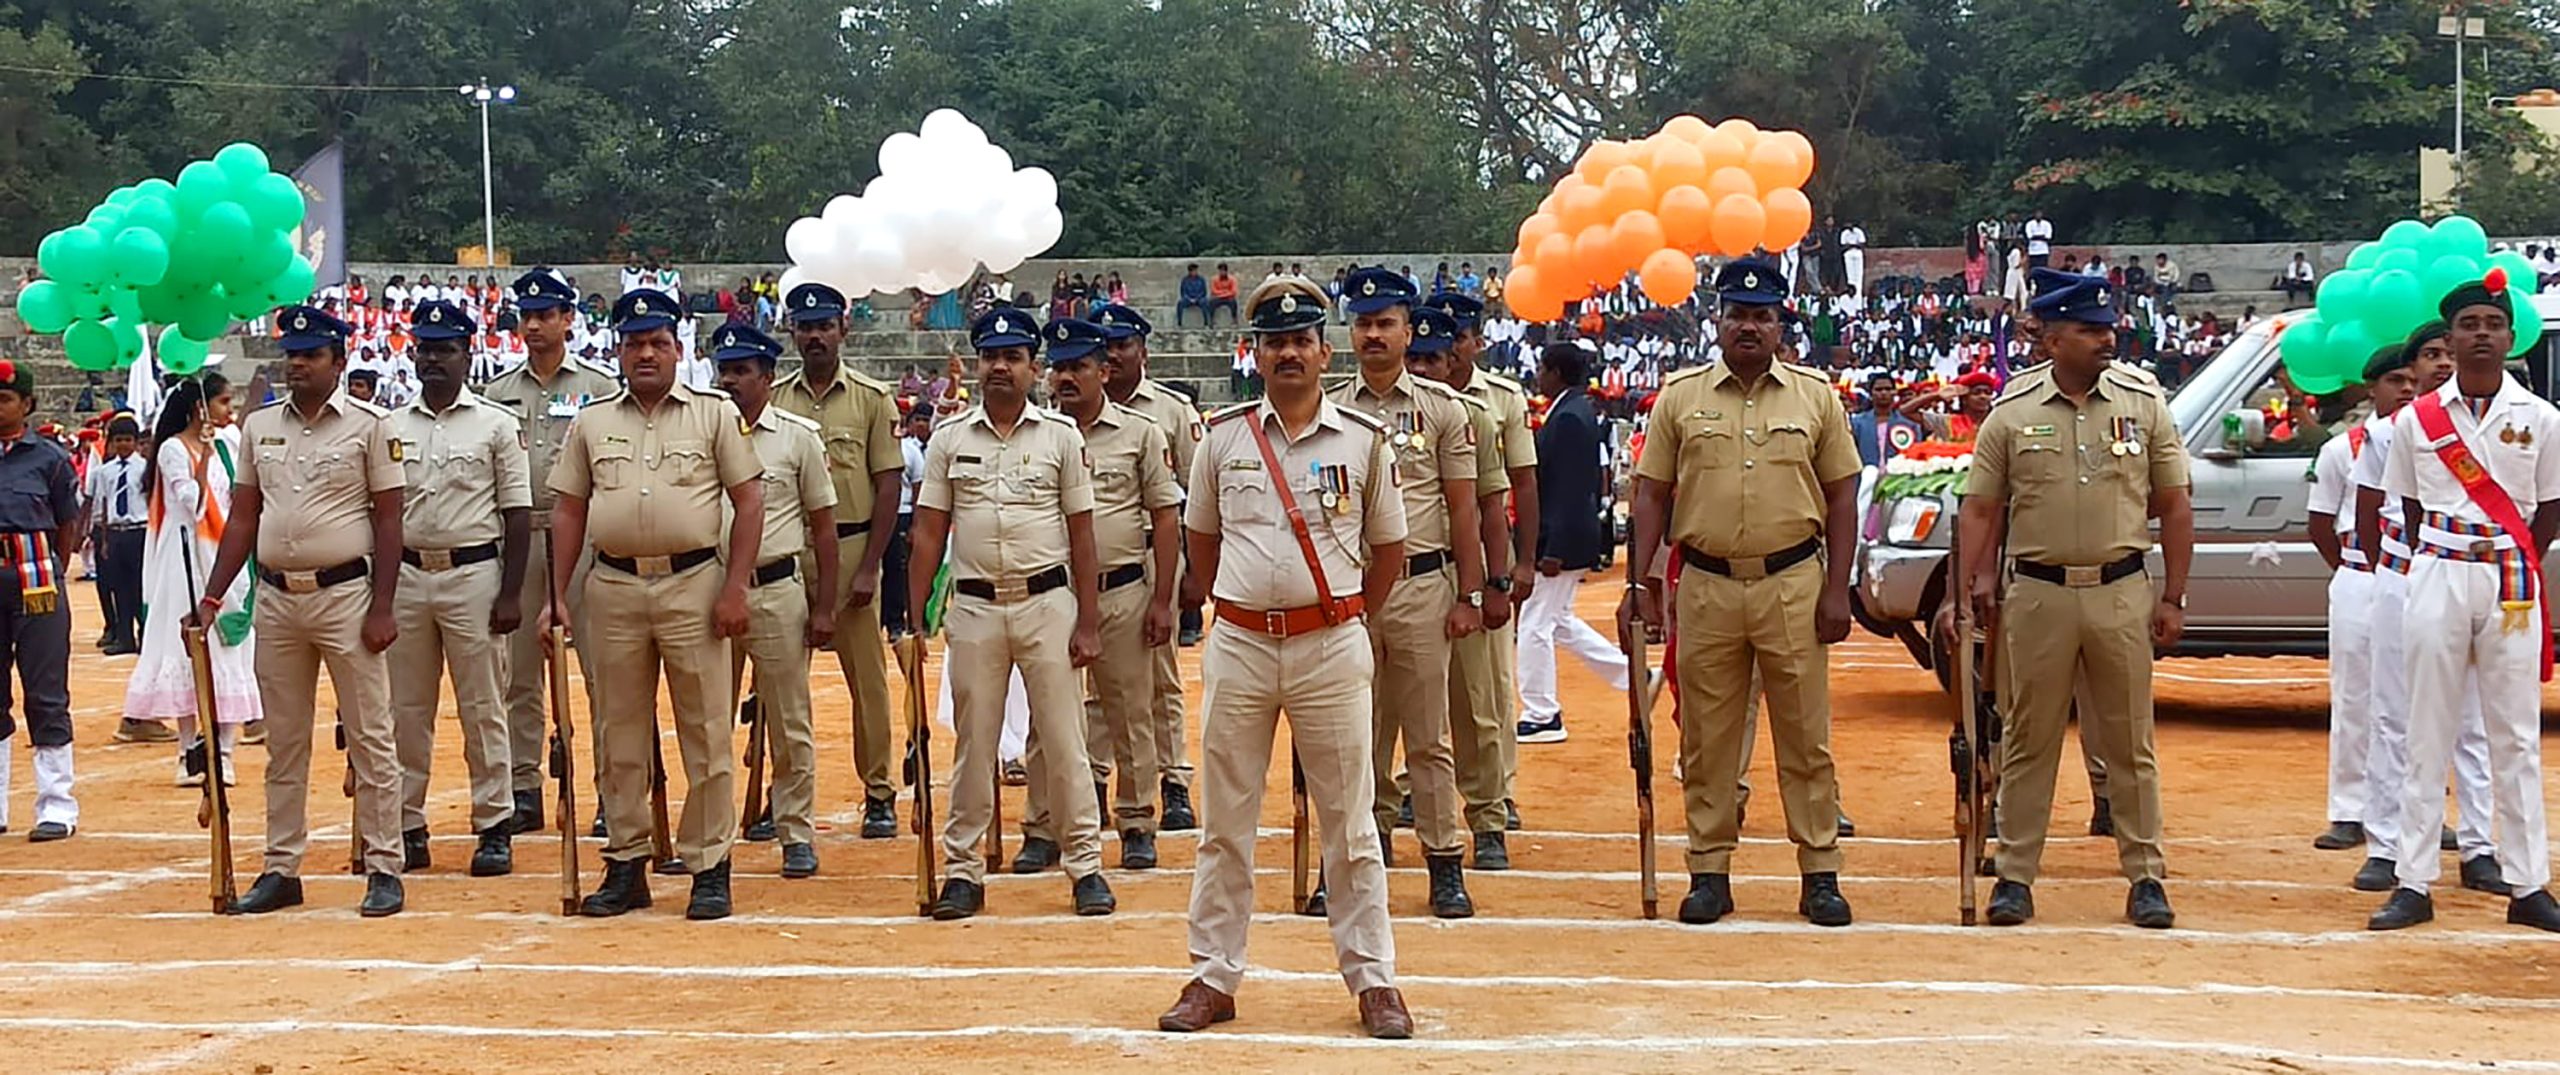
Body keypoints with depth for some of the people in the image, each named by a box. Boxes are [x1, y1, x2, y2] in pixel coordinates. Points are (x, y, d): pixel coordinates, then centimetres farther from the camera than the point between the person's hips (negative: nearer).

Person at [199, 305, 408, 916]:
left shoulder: (369, 426, -2)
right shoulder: (259, 426, 11)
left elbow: (387, 519, -4)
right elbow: (243, 517, 14)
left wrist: (382, 608, -11)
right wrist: (212, 597, 6)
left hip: (345, 594, -5)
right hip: (276, 598, 5)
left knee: (370, 738, -2)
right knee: (283, 743, 10)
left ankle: (383, 870, 2)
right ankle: (281, 869, 16)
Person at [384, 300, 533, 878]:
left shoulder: (496, 423, 2)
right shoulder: (392, 427, 11)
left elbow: (518, 511, -1)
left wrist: (511, 593, -8)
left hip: (473, 574, -4)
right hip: (405, 574, 4)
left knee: (482, 707, -1)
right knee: (405, 710, 6)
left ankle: (494, 829, 4)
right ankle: (407, 828, 14)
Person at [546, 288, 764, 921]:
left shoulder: (715, 414, 4)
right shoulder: (592, 422, 12)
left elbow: (748, 501, 1)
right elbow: (569, 510, 13)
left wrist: (735, 588, -7)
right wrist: (557, 596, 6)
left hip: (693, 584, -3)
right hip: (613, 588, 3)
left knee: (706, 731, -2)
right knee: (618, 733, 8)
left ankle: (710, 867, 4)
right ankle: (625, 864, 16)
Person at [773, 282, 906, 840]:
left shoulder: (872, 398, 1)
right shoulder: (774, 399, 7)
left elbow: (888, 485, -1)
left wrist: (869, 566, -8)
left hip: (852, 547, -2)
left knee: (866, 675, 2)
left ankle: (879, 793, 9)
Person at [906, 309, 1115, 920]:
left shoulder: (1060, 435, 3)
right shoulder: (950, 438, 7)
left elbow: (1081, 533, 3)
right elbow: (929, 532, 7)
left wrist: (1088, 623, -3)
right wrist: (914, 619, 0)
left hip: (1047, 602, -1)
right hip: (974, 606, 1)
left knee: (1063, 738, 0)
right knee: (973, 743, 6)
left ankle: (1086, 864, 6)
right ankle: (963, 871, 11)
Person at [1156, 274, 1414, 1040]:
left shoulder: (1363, 440, 1)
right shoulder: (1223, 437, 5)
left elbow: (1388, 548, 9)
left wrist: (1345, 624, 8)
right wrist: (1235, 608, 11)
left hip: (1331, 646, -1)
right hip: (1238, 646, 2)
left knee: (1348, 824, 3)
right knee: (1224, 824, 6)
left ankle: (1372, 978, 10)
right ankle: (1213, 977, 14)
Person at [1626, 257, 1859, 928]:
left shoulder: (1815, 396, 6)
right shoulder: (1681, 397, 6)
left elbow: (1841, 496, 7)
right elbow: (1652, 494, 6)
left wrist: (1836, 588, -1)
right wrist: (1640, 583, -2)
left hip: (1793, 582, 0)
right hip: (1706, 584, 1)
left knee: (1806, 737, 2)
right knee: (1707, 739, 5)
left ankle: (1821, 874, 9)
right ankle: (1709, 873, 13)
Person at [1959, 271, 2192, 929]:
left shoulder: (2145, 405, 4)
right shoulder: (2012, 413, 1)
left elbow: (2174, 507, 7)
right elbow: (1983, 509, 5)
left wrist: (2173, 598, 2)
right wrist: (1980, 582, -7)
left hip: (2121, 592, 1)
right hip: (2039, 594, -1)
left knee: (2129, 744, 6)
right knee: (2029, 740, 5)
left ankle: (2146, 876, 13)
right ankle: (2015, 876, 12)